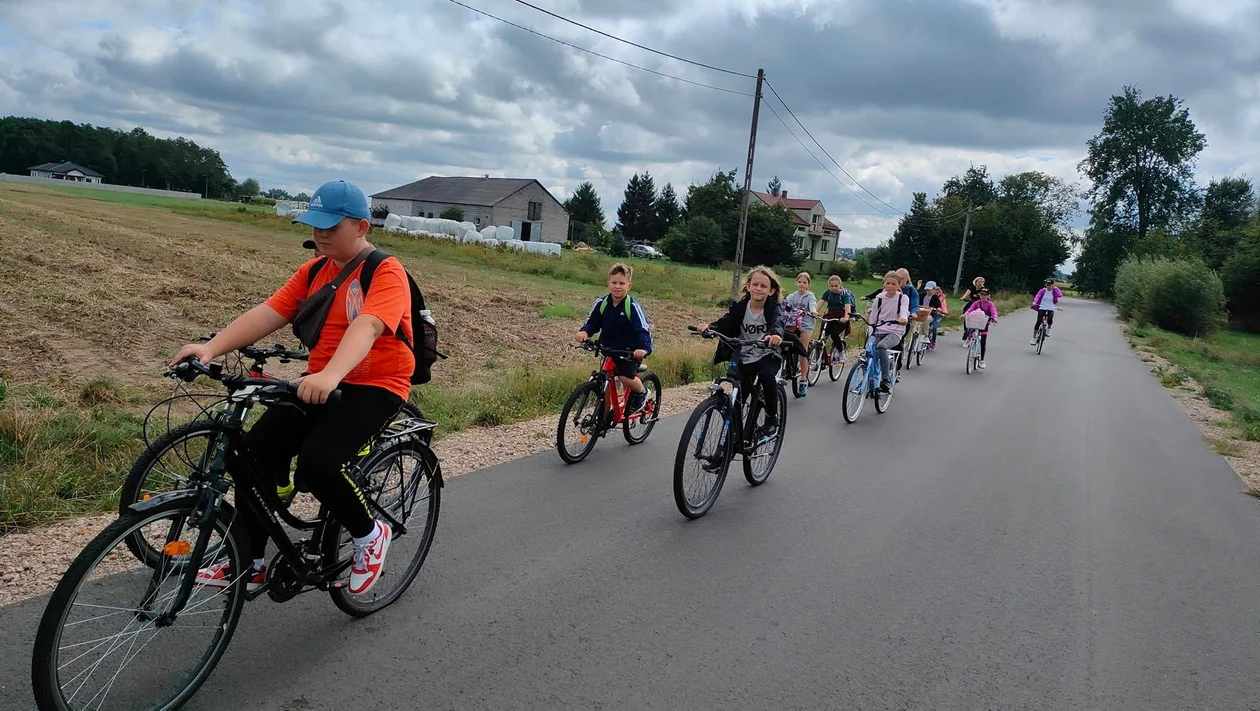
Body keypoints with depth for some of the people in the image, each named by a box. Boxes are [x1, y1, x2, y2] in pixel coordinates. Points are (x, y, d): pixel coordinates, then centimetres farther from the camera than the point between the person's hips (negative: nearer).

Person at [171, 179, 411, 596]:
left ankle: (370, 535, 1)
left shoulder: (386, 273, -12)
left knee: (317, 464, -27)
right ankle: (250, 565, 8)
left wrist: (330, 376, -48)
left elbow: (367, 327, -31)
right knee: (252, 454, -8)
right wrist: (211, 348, -16)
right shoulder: (313, 271, 10)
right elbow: (267, 313, 0)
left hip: (373, 387, -7)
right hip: (318, 385, 7)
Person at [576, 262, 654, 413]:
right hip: (609, 349, 4)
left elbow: (644, 330, -24)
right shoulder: (601, 303, -7)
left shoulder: (633, 306, -19)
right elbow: (592, 323, 4)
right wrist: (584, 331, -19)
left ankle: (642, 392, 11)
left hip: (630, 351, -4)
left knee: (625, 377, -21)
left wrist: (644, 348, -42)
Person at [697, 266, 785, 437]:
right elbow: (724, 322, -18)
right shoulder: (739, 307, -4)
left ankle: (772, 418, -12)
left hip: (768, 356, -3)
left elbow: (778, 323, -31)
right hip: (744, 358, 3)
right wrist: (708, 327, -41)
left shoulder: (773, 309, -11)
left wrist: (776, 334, -57)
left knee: (766, 375, -32)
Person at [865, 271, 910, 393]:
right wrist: (870, 330, 3)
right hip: (879, 332, 5)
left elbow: (904, 310, -21)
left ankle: (886, 380, -33)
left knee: (881, 346, -35)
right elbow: (873, 317, 12)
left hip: (895, 332, -5)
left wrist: (903, 318, -43)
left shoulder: (903, 298, 0)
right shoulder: (879, 298, 8)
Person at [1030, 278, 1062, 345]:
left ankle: (1048, 329, 8)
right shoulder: (1043, 290, -2)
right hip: (1042, 308, 0)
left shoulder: (1054, 291, -2)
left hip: (1051, 309, 0)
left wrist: (1056, 288, -17)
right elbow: (1038, 296, -14)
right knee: (1038, 322, -10)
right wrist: (1034, 302, -33)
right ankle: (1034, 338, 0)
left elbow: (1060, 295, -19)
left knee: (1050, 320, -28)